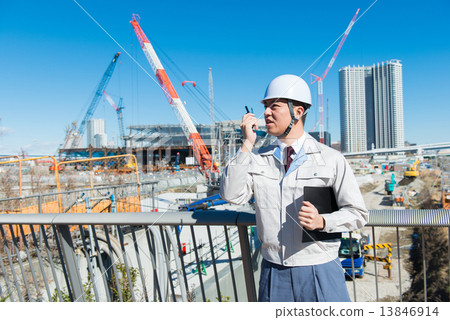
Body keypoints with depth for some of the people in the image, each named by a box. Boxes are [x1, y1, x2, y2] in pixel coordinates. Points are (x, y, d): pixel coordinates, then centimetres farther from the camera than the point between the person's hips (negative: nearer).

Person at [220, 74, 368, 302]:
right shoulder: (257, 159, 2)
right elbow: (231, 195, -12)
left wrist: (321, 221, -20)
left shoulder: (331, 159, -4)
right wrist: (247, 144, -14)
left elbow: (358, 213, -1)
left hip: (320, 271, -1)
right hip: (273, 272, 2)